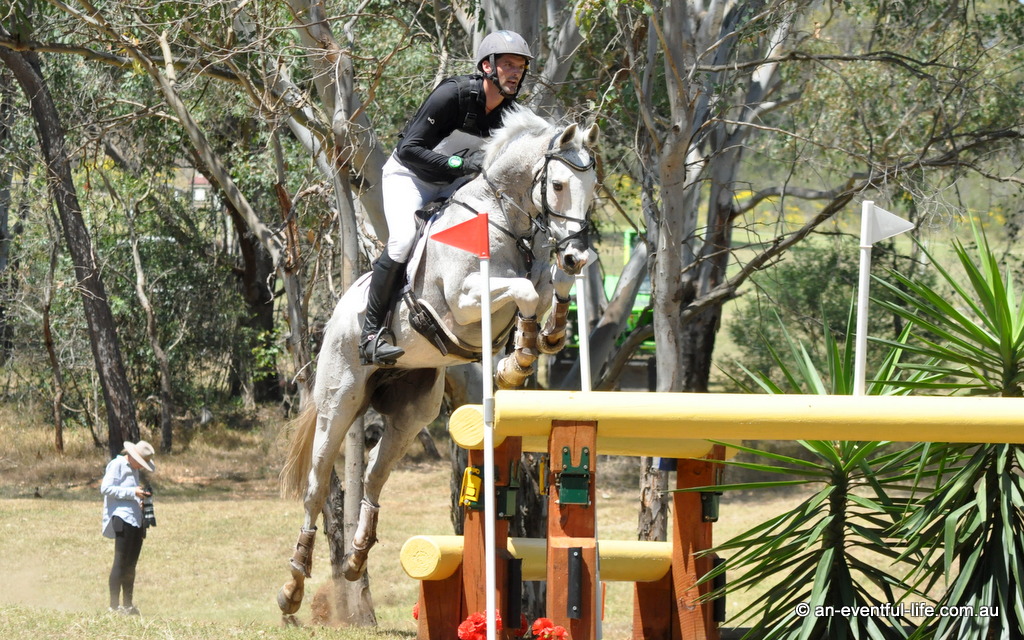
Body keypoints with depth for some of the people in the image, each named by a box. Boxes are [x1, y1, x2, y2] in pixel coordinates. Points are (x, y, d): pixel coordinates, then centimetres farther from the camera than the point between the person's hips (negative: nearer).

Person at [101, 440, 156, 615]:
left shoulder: (133, 469, 22)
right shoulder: (117, 465, -5)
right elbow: (106, 488, -15)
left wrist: (141, 494, 11)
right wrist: (132, 492, -17)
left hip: (136, 520, 9)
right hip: (122, 519, -9)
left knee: (131, 564, 10)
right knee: (121, 562, -10)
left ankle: (128, 604, 15)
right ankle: (114, 605, -9)